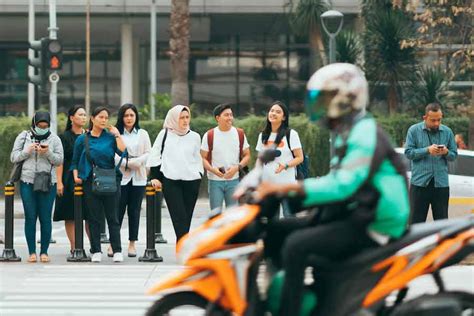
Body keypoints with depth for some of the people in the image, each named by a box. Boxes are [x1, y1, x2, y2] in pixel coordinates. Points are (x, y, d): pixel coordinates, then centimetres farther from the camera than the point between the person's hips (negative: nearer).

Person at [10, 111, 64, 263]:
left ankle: (44, 252, 5)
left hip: (48, 183, 0)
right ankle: (32, 252, 3)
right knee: (30, 217, 0)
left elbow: (59, 160, 1)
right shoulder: (24, 136, 7)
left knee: (46, 218, -1)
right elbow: (14, 157, 4)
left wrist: (48, 153, -16)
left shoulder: (54, 139, 6)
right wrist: (27, 151, -12)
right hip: (27, 182, 0)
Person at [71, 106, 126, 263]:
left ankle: (117, 251, 3)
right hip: (90, 182, 1)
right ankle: (96, 251, 8)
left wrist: (117, 135, -7)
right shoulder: (82, 139, 7)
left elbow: (123, 152, -12)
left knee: (112, 217, 1)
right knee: (94, 218, 3)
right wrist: (76, 176, -2)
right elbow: (75, 162, 13)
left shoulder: (111, 137, 5)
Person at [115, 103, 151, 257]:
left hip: (138, 178, 2)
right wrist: (127, 164, -14)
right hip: (120, 177, -2)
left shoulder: (142, 134, 11)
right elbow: (113, 155, -4)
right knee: (118, 211, -4)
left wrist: (132, 162, -10)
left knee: (134, 211, 4)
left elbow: (148, 154, 4)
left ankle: (132, 243, 8)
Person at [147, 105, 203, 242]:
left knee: (186, 218, 4)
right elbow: (155, 156, 8)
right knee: (179, 217, -12)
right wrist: (154, 177, 3)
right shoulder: (165, 134, 6)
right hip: (170, 181, -3)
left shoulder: (195, 137, 12)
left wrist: (199, 175, 10)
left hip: (191, 182, 3)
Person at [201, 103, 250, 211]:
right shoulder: (209, 136, -2)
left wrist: (237, 167, -12)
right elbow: (203, 158, 0)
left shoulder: (240, 134, 4)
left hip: (233, 180, 2)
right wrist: (212, 169, -20)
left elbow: (247, 155, 7)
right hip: (215, 181, -1)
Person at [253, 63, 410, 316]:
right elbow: (338, 181, 23)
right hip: (351, 217, 10)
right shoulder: (347, 134, 18)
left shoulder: (364, 134, -15)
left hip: (372, 227, -10)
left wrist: (288, 187, -32)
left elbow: (344, 184, -28)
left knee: (296, 244, -27)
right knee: (276, 231, 6)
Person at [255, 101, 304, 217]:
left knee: (289, 216, -6)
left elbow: (299, 158, -5)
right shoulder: (263, 136, 12)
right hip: (267, 184, 5)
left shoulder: (291, 134, -3)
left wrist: (285, 165, -22)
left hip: (286, 184, -5)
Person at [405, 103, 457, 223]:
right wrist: (427, 150, -18)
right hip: (420, 182, -2)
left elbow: (454, 155, 9)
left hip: (441, 183, 2)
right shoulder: (414, 130, 1)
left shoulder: (447, 132, 7)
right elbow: (408, 152, -6)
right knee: (417, 219, 2)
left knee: (442, 221, 4)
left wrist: (446, 152, -14)